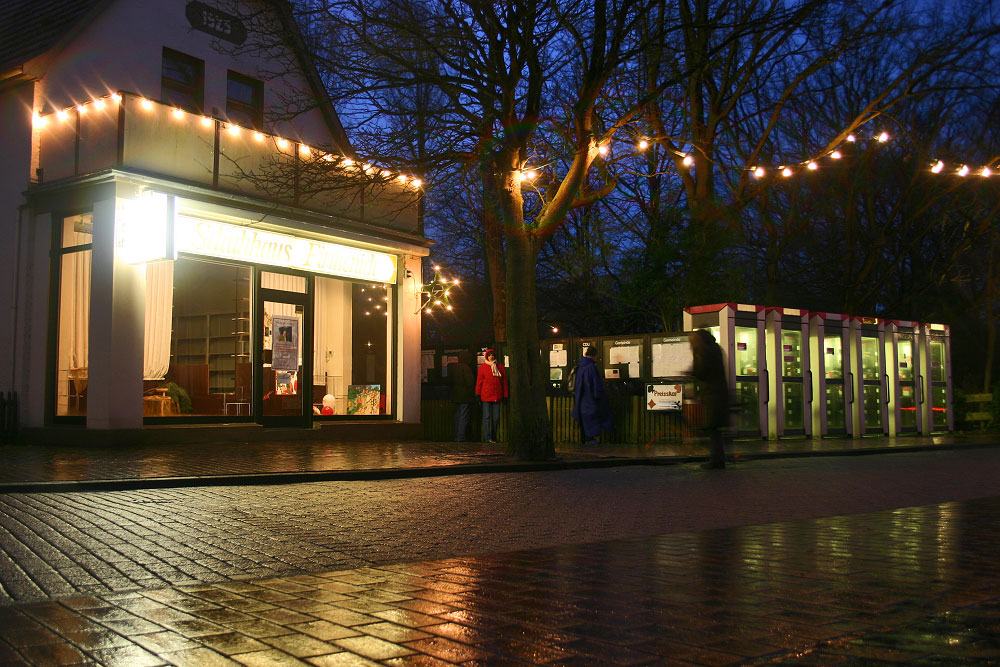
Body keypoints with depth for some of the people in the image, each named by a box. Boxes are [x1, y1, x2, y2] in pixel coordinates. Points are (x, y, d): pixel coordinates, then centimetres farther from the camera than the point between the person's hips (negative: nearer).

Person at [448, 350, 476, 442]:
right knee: (464, 416, -4)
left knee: (457, 416, 13)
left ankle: (457, 437, 16)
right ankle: (461, 437, -6)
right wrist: (472, 392, -3)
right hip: (465, 396, -8)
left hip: (456, 396, 8)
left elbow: (450, 380, 13)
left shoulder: (452, 367, 8)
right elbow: (470, 382, -17)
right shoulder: (466, 367, -16)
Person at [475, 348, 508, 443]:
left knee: (496, 417, 6)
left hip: (497, 395, 3)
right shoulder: (483, 367, 2)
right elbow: (479, 381, 4)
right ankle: (487, 438, -2)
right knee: (487, 417, -2)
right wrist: (478, 394, 2)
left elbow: (504, 381, 12)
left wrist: (505, 395, 8)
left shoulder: (500, 366, 10)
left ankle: (494, 437, 16)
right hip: (486, 395, -3)